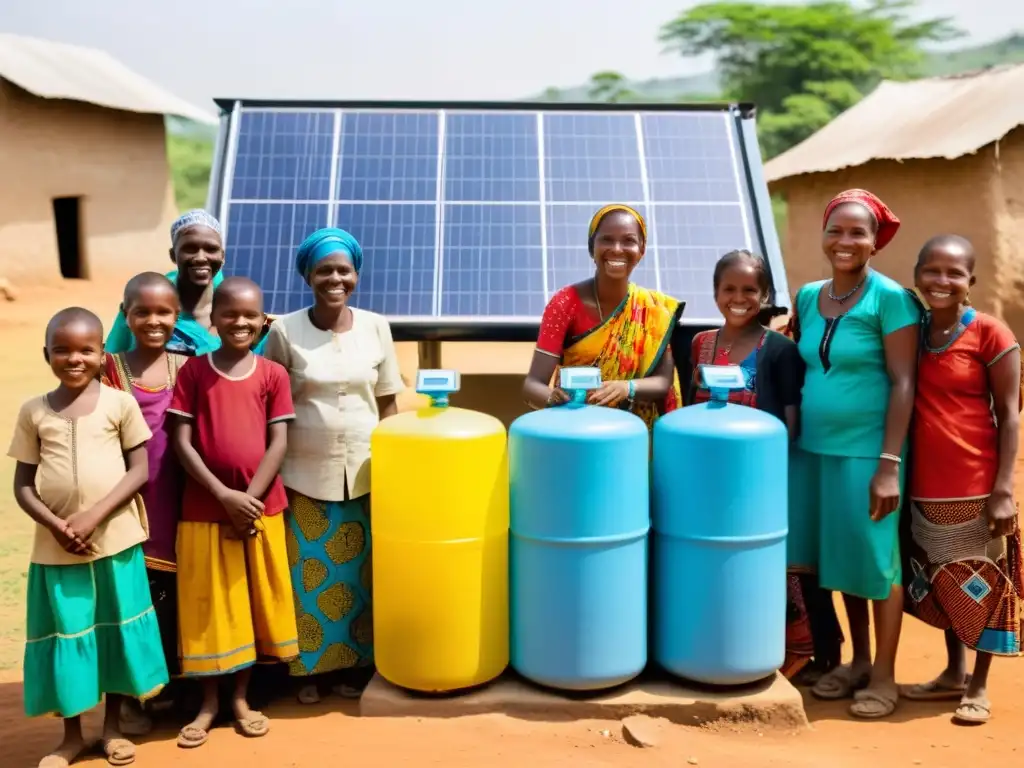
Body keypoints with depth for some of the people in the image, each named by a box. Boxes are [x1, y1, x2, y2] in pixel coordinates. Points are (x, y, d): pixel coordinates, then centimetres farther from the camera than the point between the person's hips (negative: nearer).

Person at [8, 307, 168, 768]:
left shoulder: (120, 403, -3)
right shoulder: (33, 412, 2)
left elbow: (139, 471, -4)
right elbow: (23, 485, 3)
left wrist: (94, 516, -16)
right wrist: (55, 525, -14)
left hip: (115, 539, -1)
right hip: (56, 545, 1)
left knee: (115, 631, 10)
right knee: (66, 635, 10)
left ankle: (112, 726, 27)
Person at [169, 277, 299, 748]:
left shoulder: (273, 374, 1)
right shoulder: (193, 371, -1)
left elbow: (278, 443, -3)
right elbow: (182, 442, -6)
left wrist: (250, 499, -13)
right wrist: (224, 495, -15)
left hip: (260, 507, 1)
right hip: (204, 508, -1)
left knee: (254, 603, 10)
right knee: (207, 607, 8)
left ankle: (240, 697, 26)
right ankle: (208, 702, 22)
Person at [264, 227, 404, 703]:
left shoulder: (376, 327, -1)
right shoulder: (284, 331, -6)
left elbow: (388, 402, 6)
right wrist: (271, 474, -4)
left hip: (364, 474, 2)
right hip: (304, 475, -1)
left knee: (358, 573, 10)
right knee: (308, 575, 7)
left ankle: (355, 665, 27)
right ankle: (309, 670, 25)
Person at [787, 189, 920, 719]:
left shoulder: (889, 298, -9)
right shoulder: (808, 297, 8)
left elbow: (903, 383, -12)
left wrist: (890, 463, -16)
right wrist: (791, 438, 9)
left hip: (866, 451, -5)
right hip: (815, 449, 5)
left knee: (876, 557, 4)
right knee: (841, 557, 14)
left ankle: (884, 675, 19)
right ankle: (858, 660, 30)